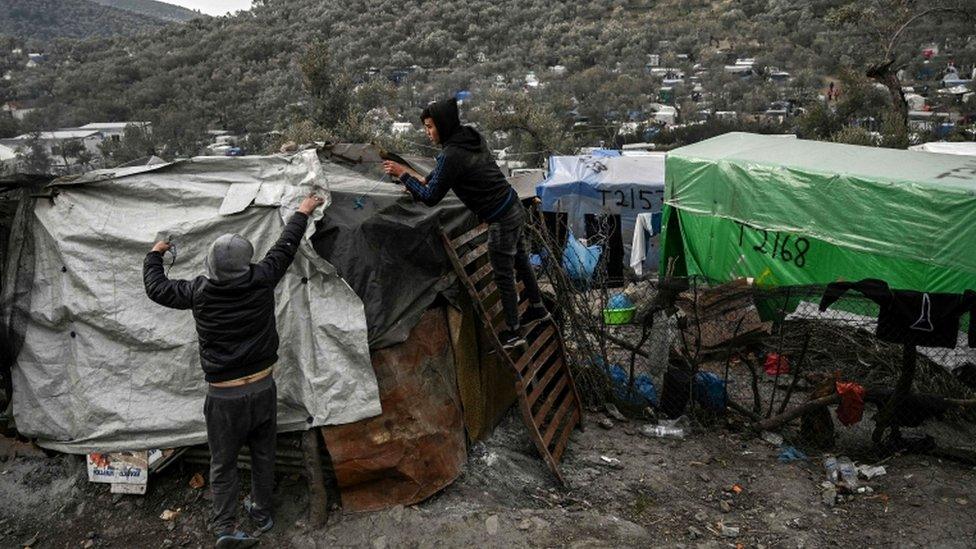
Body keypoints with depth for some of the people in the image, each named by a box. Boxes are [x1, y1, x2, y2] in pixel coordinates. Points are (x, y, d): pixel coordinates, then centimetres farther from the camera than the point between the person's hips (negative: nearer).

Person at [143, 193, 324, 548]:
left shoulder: (199, 292, -12)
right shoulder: (261, 280, -11)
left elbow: (156, 287, 6)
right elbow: (286, 246, 5)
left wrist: (155, 255, 24)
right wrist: (303, 212, 21)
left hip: (224, 395, -2)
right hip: (262, 387, 2)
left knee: (223, 462, 12)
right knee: (263, 454, 19)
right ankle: (262, 512, 35)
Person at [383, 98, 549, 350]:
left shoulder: (452, 155, -25)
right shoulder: (472, 137, 3)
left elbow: (430, 197, -18)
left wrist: (403, 174, -10)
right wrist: (424, 180, 18)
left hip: (501, 220, -9)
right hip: (514, 208, 9)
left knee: (503, 275, 5)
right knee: (520, 261, 25)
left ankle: (513, 333, 19)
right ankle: (537, 308, 43)